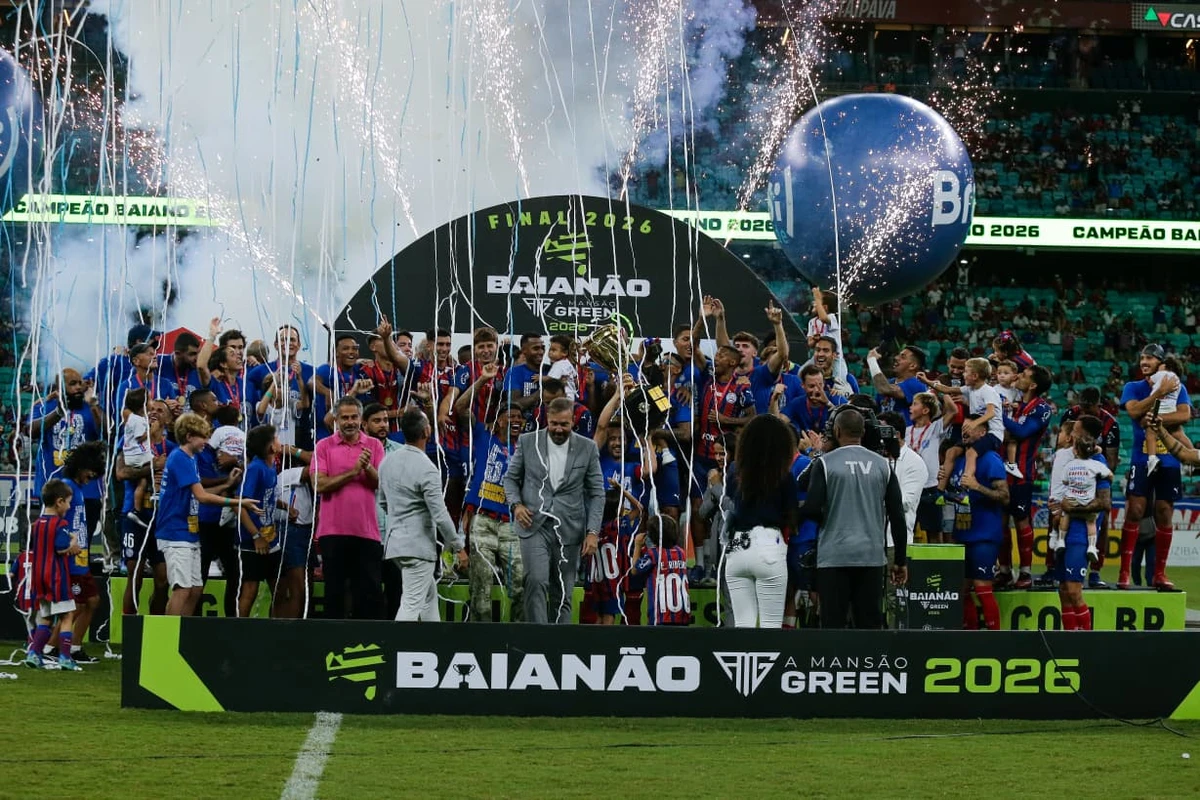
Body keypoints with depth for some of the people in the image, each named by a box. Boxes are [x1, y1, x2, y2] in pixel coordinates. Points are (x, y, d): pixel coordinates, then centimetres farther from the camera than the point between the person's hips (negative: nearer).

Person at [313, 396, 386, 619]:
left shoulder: (374, 446, 8)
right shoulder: (324, 446, 3)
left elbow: (382, 483, -1)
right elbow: (319, 484, -9)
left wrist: (368, 468, -19)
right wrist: (353, 472, -14)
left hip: (367, 530, 1)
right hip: (333, 530, -1)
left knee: (370, 591, 0)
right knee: (334, 590, 4)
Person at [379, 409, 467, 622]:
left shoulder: (388, 461, 5)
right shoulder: (426, 469, -19)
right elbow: (440, 516, -18)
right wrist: (459, 547, -9)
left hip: (395, 540, 9)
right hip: (419, 546, -9)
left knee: (429, 595, 22)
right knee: (412, 604, -8)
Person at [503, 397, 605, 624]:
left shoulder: (587, 448, 2)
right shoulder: (527, 442, 2)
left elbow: (597, 493, 5)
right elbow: (510, 478, 12)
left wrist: (593, 532, -4)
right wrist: (516, 504, -7)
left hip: (569, 530, 1)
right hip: (535, 525, -1)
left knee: (562, 595, 5)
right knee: (536, 582, -20)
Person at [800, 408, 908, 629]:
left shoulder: (825, 463, -5)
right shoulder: (882, 465, 6)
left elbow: (811, 509, -12)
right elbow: (897, 516, 6)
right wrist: (900, 561, 12)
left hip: (834, 555, -3)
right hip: (872, 556, 3)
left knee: (832, 622, 0)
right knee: (870, 622, 7)